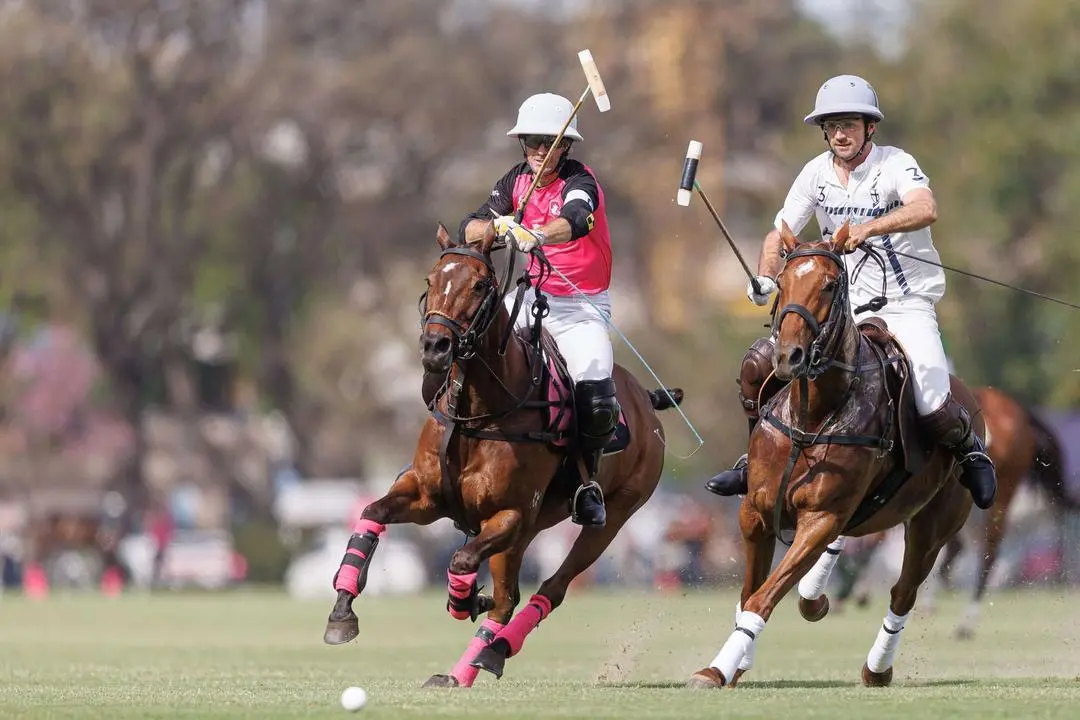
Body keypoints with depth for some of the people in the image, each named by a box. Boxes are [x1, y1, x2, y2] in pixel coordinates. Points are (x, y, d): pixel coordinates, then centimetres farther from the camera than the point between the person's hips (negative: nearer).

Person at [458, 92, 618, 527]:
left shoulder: (579, 182, -15)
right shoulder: (518, 179, 3)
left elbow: (574, 221, -39)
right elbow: (468, 231, -3)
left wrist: (537, 235, -59)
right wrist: (496, 225, -27)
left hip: (581, 304, -5)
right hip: (533, 295, 5)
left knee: (595, 392, -24)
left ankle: (588, 478, 1)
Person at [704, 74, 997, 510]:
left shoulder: (894, 164, -12)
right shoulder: (818, 172, 3)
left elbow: (926, 208, -32)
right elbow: (781, 233, 8)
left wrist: (868, 228, -46)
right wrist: (765, 278, -12)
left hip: (906, 307, -5)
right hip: (843, 309, 5)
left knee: (934, 408, -24)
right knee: (758, 363, -7)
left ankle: (969, 451, 11)